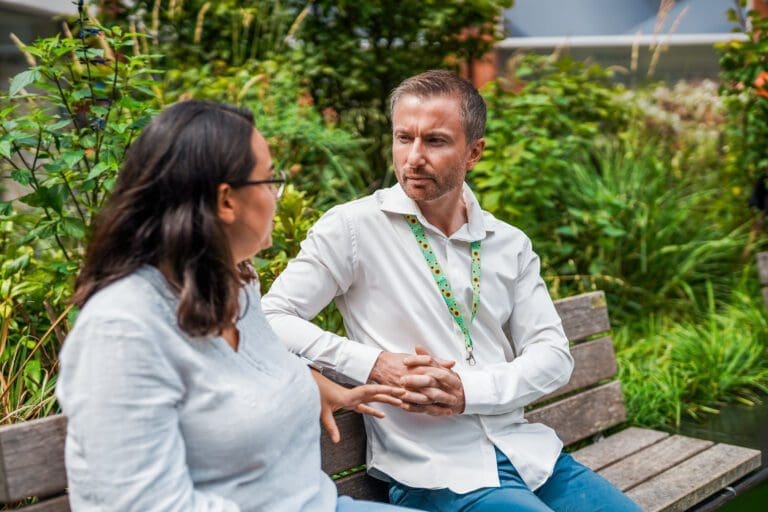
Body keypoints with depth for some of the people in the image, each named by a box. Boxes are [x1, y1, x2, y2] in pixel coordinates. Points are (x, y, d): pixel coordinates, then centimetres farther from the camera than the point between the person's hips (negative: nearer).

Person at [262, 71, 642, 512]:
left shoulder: (510, 244, 9)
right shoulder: (353, 228, -6)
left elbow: (554, 354, 3)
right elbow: (271, 319, -10)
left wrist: (468, 391, -14)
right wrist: (374, 365, -20)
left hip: (524, 449, 6)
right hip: (434, 471, -5)